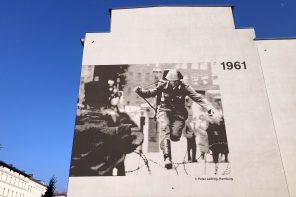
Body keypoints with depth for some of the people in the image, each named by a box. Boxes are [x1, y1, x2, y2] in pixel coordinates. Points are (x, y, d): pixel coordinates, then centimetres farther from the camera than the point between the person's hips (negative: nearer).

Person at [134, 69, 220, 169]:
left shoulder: (184, 87, -7)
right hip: (164, 111, 0)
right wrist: (140, 91, -19)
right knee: (165, 131, -26)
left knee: (175, 136, -17)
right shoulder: (163, 85, -5)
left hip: (178, 112, 0)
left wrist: (210, 109, -15)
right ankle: (167, 158, -26)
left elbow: (198, 98, -8)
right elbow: (150, 93, 2)